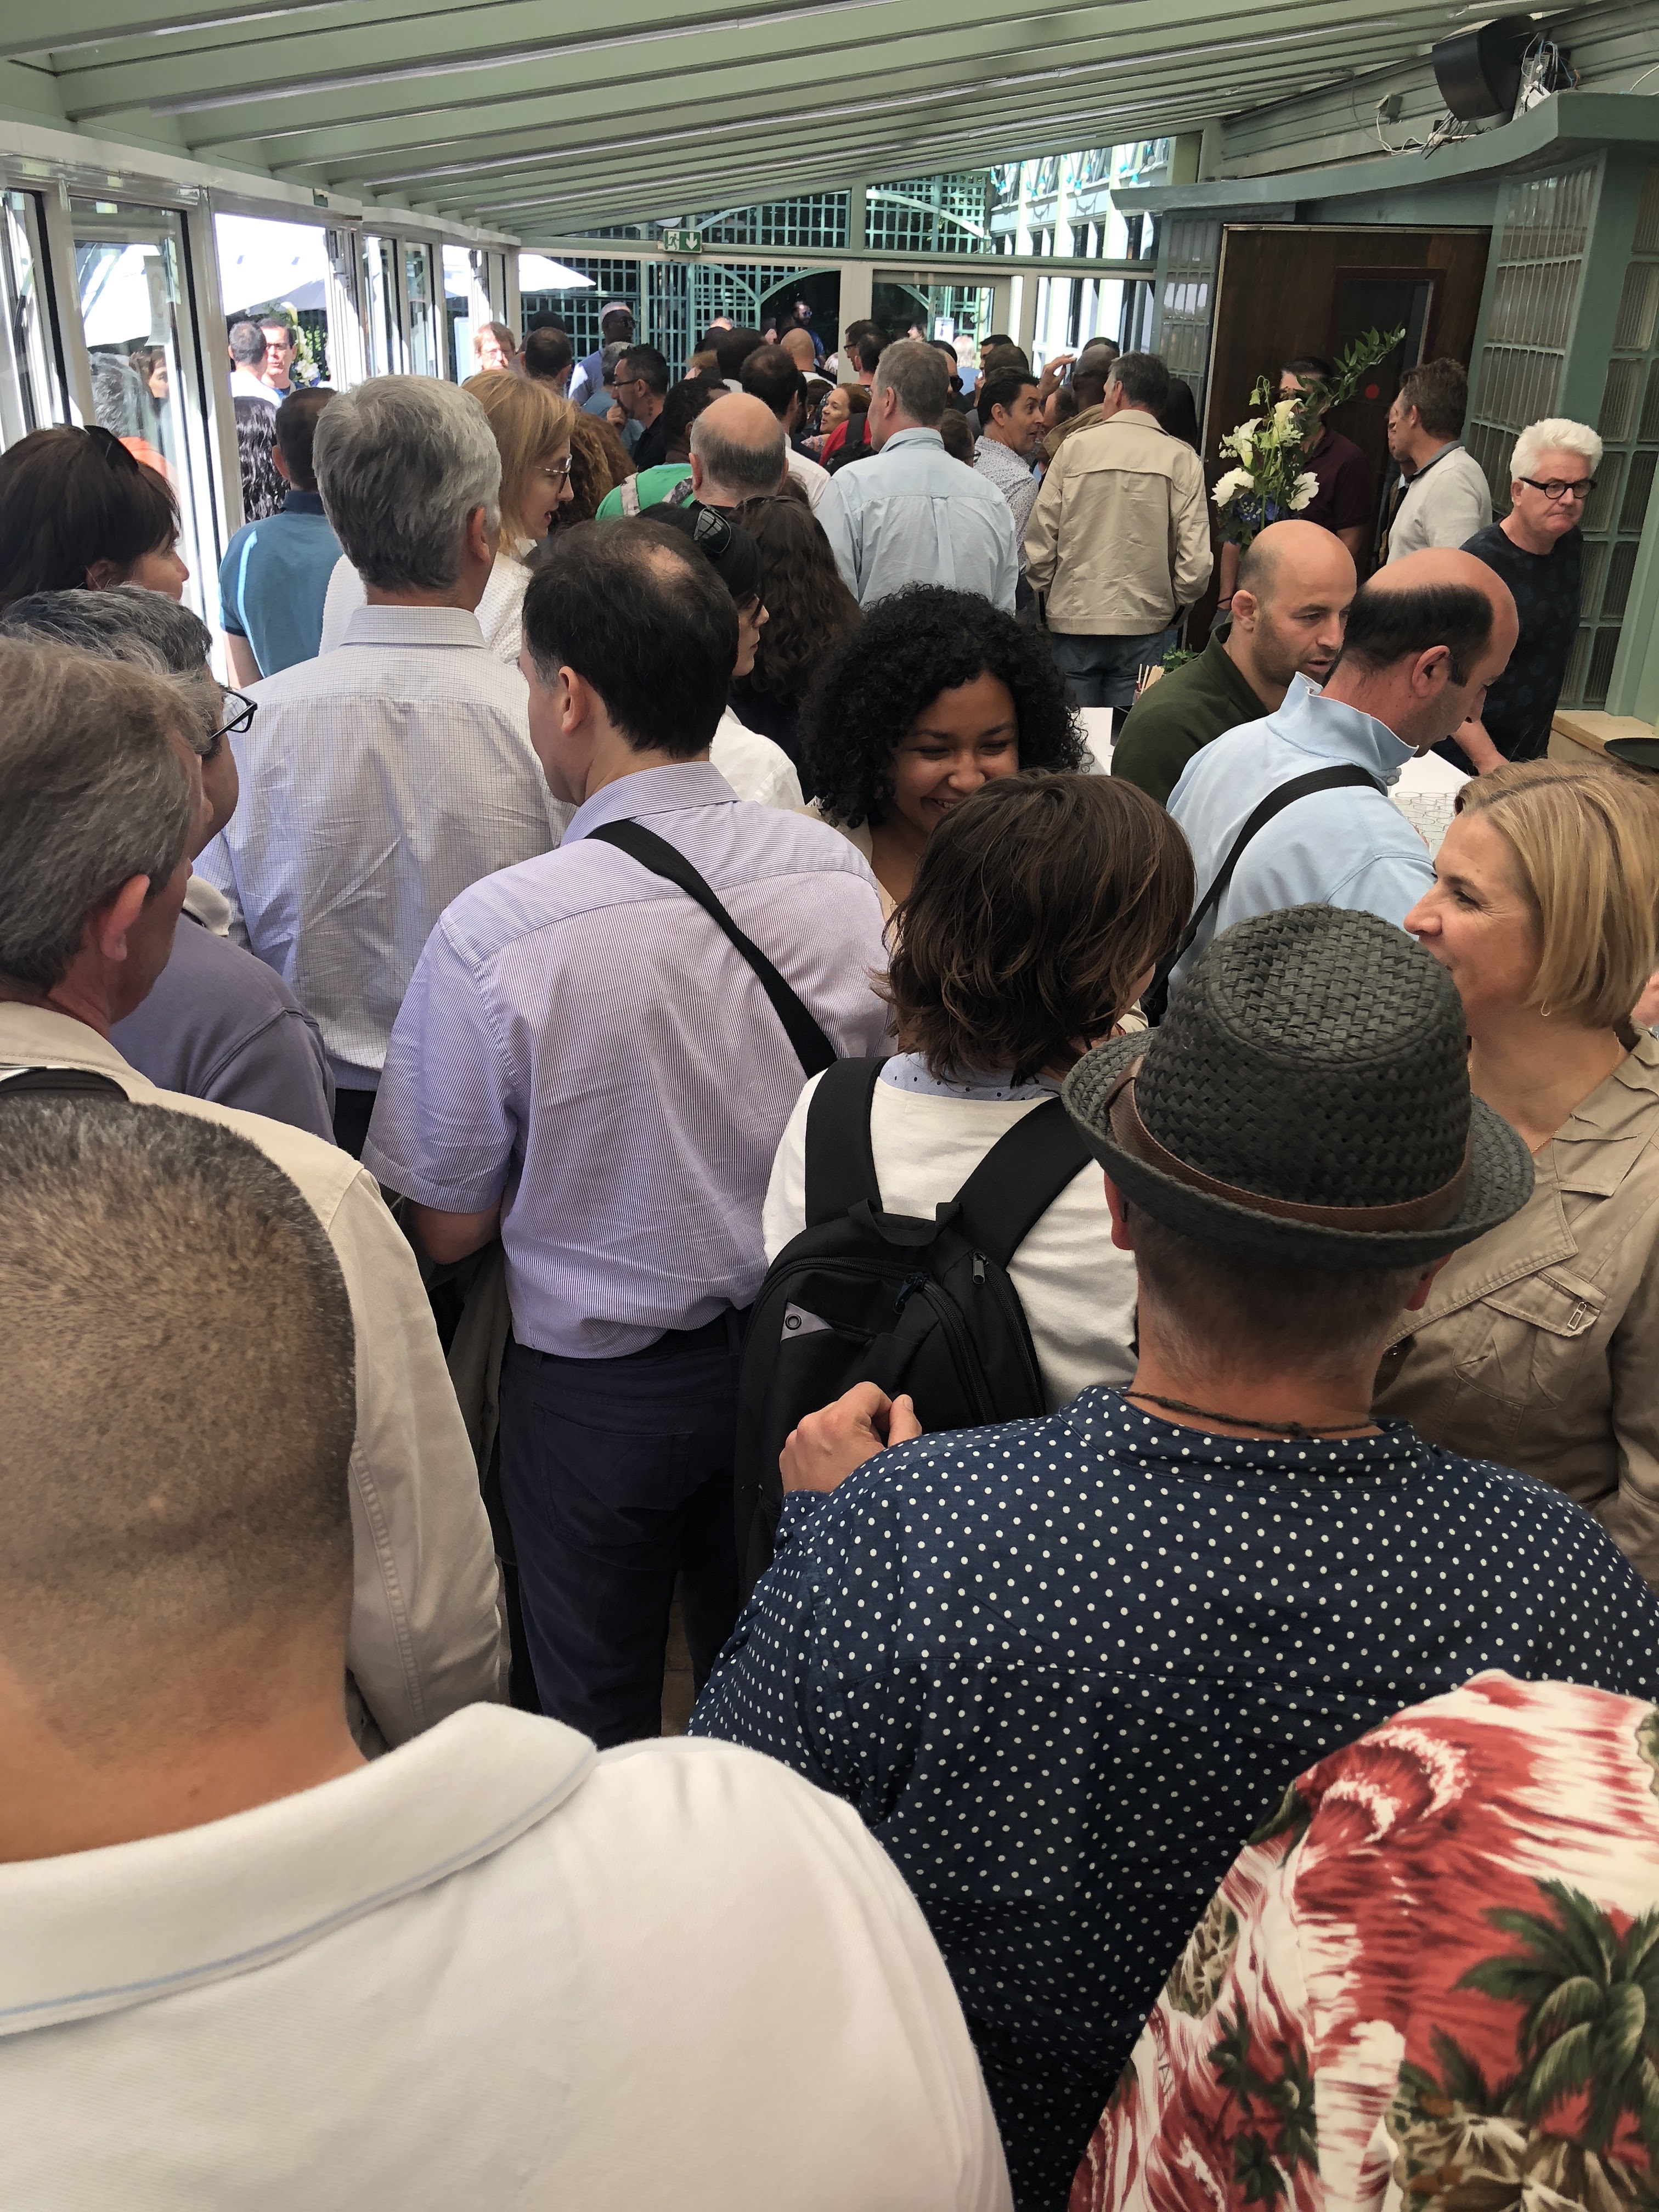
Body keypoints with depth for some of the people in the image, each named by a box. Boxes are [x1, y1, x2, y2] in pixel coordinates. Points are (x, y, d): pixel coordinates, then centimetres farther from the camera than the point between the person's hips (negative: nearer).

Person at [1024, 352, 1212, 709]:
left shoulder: (1074, 448, -2)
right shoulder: (1183, 460, -2)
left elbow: (1038, 542, -1)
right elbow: (1196, 560, -7)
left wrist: (1048, 597, 14)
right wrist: (1173, 607, 11)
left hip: (1072, 623, 0)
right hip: (1146, 628, 0)